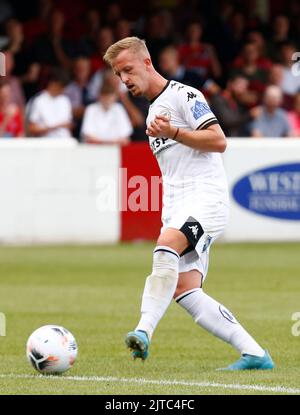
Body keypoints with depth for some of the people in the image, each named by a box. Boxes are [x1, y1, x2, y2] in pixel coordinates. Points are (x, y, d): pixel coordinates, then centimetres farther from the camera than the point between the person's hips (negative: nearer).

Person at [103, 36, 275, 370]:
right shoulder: (153, 111, 26)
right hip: (178, 206, 9)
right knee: (183, 289, -7)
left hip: (205, 196, -9)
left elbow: (219, 141, -12)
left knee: (166, 247, -34)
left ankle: (144, 332, -46)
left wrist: (173, 133, -20)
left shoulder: (184, 95, -2)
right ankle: (254, 354, -4)